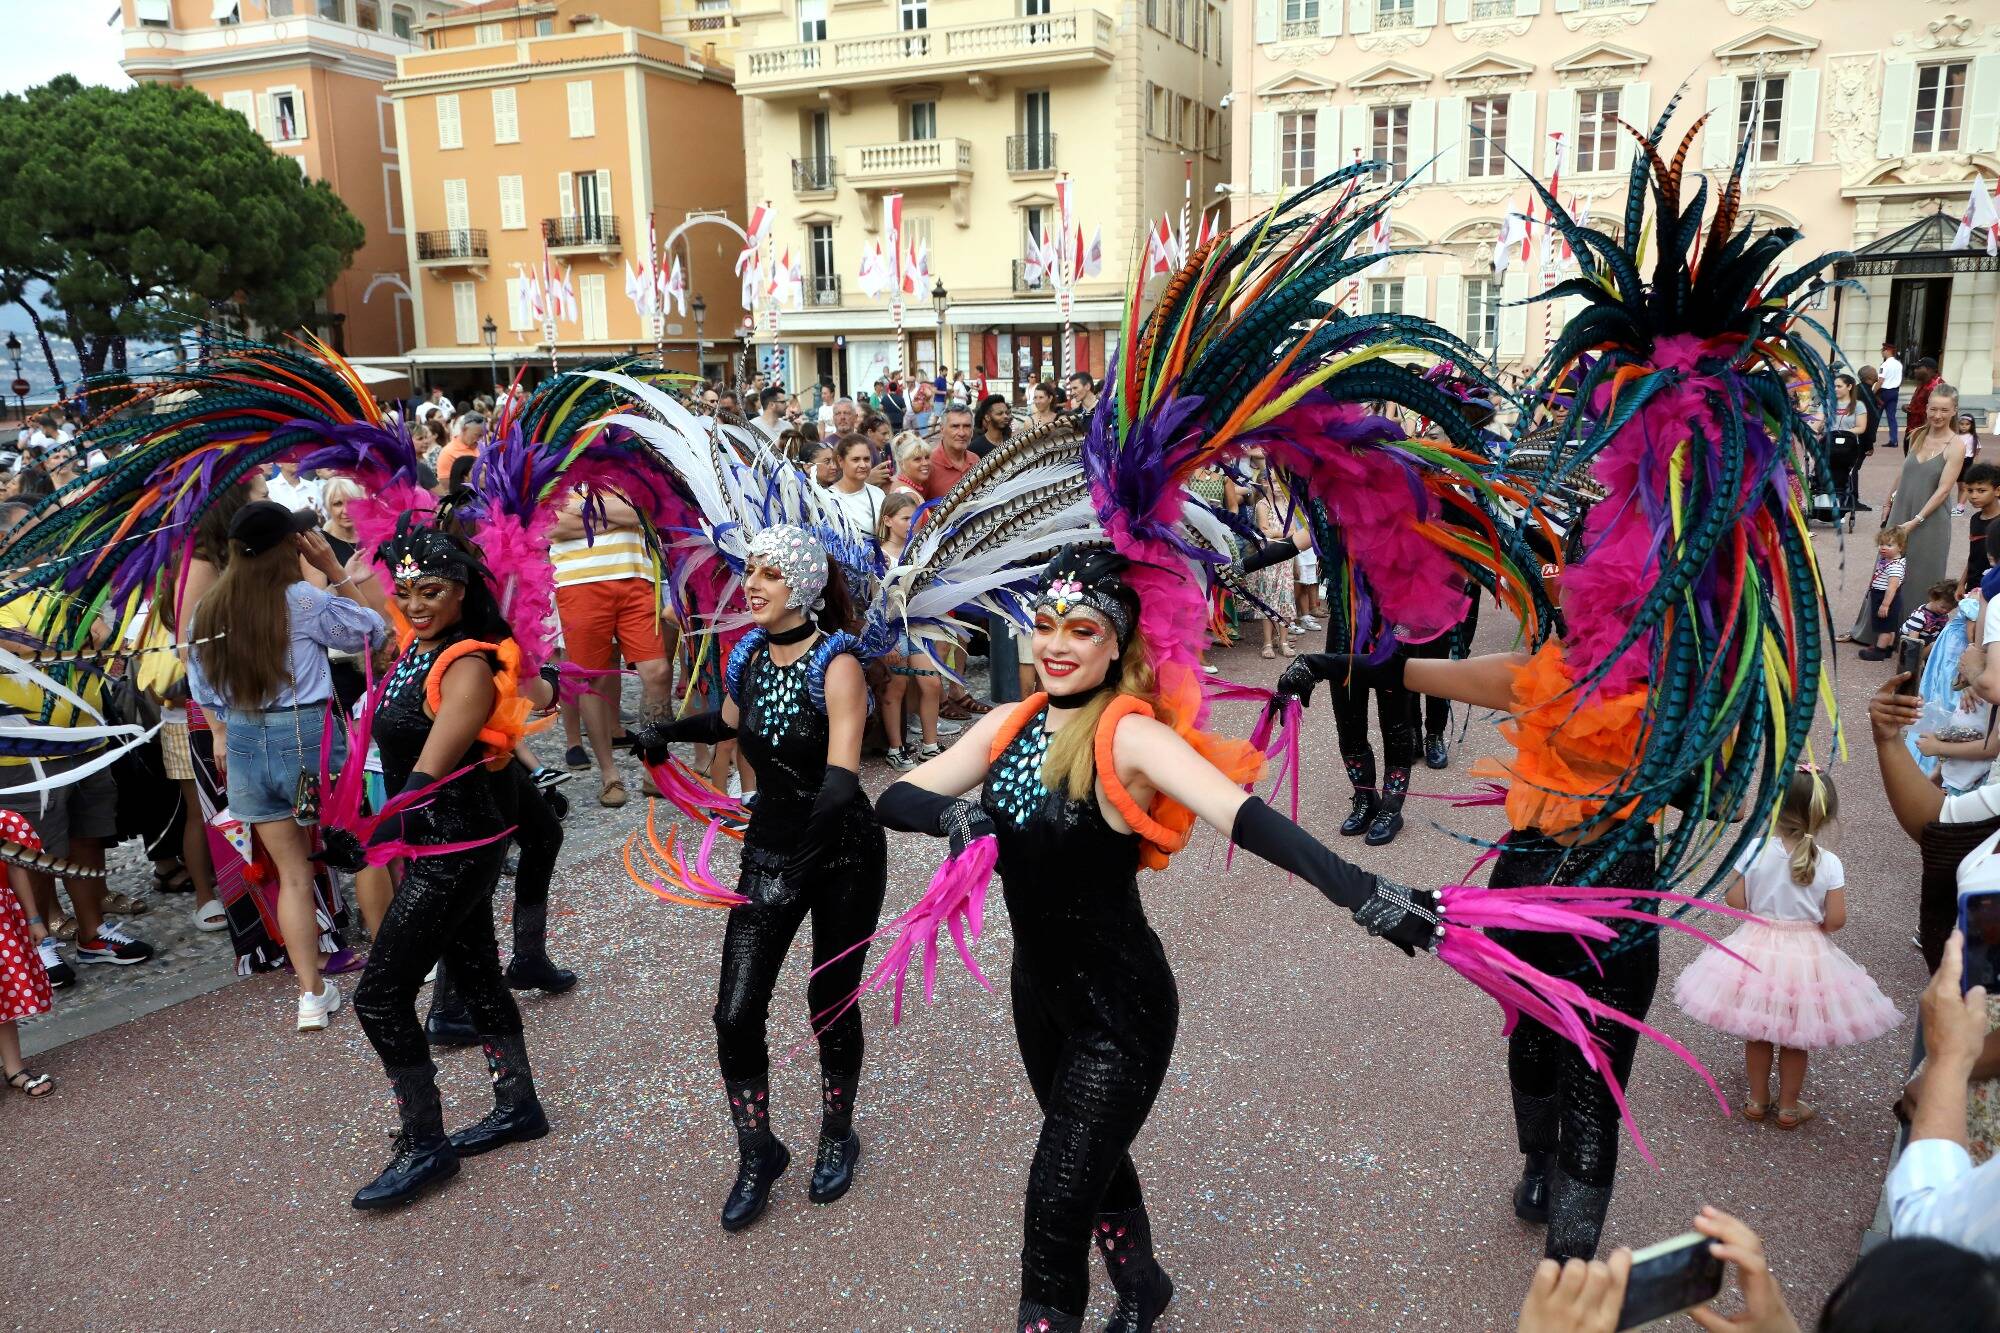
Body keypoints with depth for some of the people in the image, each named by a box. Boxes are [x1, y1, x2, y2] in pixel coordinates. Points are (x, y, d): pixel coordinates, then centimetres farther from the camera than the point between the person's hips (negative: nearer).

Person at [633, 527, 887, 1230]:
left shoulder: (836, 663, -20)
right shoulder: (749, 655, -2)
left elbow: (841, 775, -31)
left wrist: (804, 860, -44)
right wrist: (668, 731, 4)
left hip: (843, 854, -4)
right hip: (769, 849, 5)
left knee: (831, 1004, 10)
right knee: (736, 1013, -2)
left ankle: (837, 1137, 37)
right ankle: (757, 1156, 21)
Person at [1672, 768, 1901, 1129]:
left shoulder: (1755, 850, -15)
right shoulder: (1829, 864, -15)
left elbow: (1734, 898, -9)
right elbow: (1835, 920, -12)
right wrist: (1812, 923, 9)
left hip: (1757, 952, 0)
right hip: (1806, 956, 0)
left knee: (1757, 1032, 19)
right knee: (1796, 1038, 18)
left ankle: (1757, 1100, 31)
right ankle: (1789, 1107, 31)